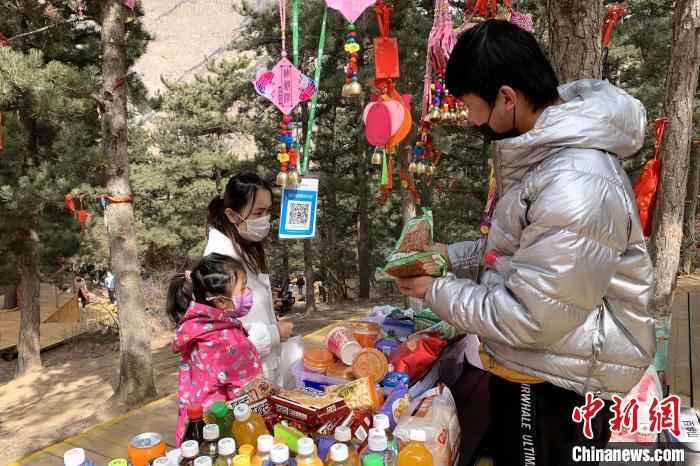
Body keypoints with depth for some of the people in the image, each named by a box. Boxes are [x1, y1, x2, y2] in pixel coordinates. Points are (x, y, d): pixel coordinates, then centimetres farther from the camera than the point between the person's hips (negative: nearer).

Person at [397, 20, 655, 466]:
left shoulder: (575, 187, -31)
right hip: (534, 366, 9)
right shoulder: (546, 148, 2)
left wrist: (435, 291, -15)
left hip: (556, 384, -9)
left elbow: (528, 319, -27)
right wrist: (454, 254, 3)